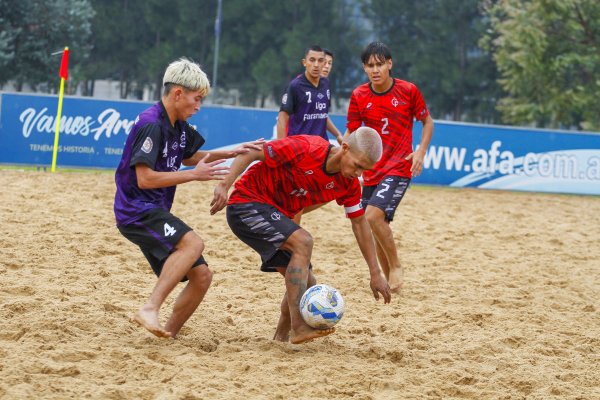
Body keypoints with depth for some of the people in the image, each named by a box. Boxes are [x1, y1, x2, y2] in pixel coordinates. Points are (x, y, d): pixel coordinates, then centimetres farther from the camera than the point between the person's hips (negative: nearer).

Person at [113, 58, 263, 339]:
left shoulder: (179, 126, 13)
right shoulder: (151, 124, -16)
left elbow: (189, 156, 32)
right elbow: (145, 178, -23)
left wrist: (232, 153, 21)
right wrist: (194, 174, -20)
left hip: (155, 212, 10)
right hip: (136, 209, -10)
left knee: (201, 275, 4)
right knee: (192, 243, -32)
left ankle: (169, 335, 11)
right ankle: (150, 309, -36)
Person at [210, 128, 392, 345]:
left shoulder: (349, 183, -4)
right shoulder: (304, 148, -26)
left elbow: (359, 224, 6)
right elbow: (250, 154, -21)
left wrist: (375, 273, 5)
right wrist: (224, 185, -31)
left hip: (277, 215, 8)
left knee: (306, 285, 5)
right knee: (303, 242, -29)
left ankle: (281, 336, 25)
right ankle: (298, 328, -32)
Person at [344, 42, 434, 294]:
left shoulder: (408, 91, -6)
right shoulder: (359, 96, 0)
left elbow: (427, 122, 6)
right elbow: (351, 132, 7)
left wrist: (421, 151, -8)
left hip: (399, 168, -4)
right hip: (371, 171, 4)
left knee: (374, 215, -24)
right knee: (378, 227, 8)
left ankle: (396, 267, -6)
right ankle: (390, 281, 24)